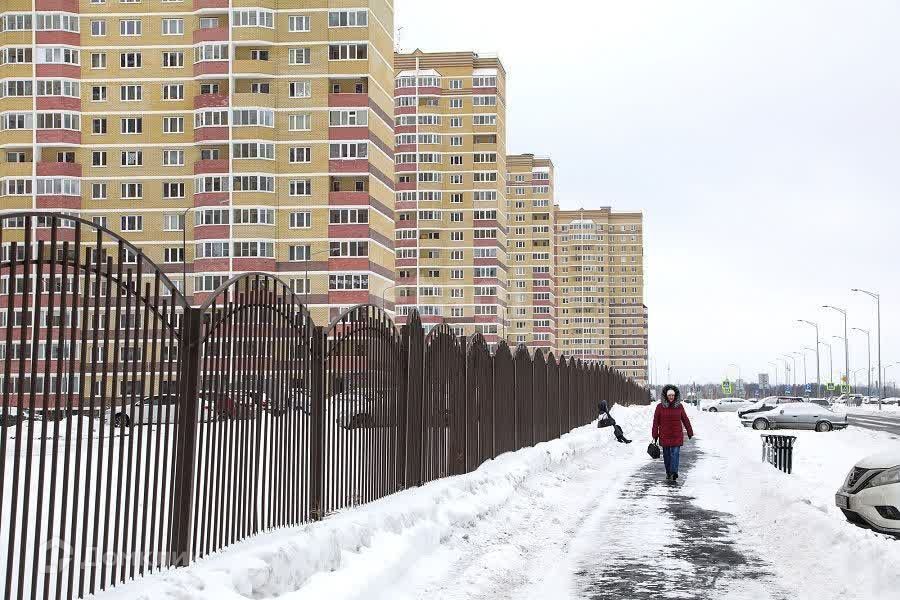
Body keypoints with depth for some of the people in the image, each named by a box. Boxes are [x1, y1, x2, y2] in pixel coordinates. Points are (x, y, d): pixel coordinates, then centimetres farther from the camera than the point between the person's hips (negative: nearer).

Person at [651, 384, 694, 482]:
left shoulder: (679, 406, 2)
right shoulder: (660, 407, -1)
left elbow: (685, 420, 12)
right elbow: (656, 422, 2)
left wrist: (690, 432, 16)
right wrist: (655, 436, 1)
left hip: (677, 435, -1)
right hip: (664, 436, 1)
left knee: (675, 453, -11)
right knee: (666, 454, 8)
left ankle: (674, 473, -18)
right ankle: (668, 473, 21)